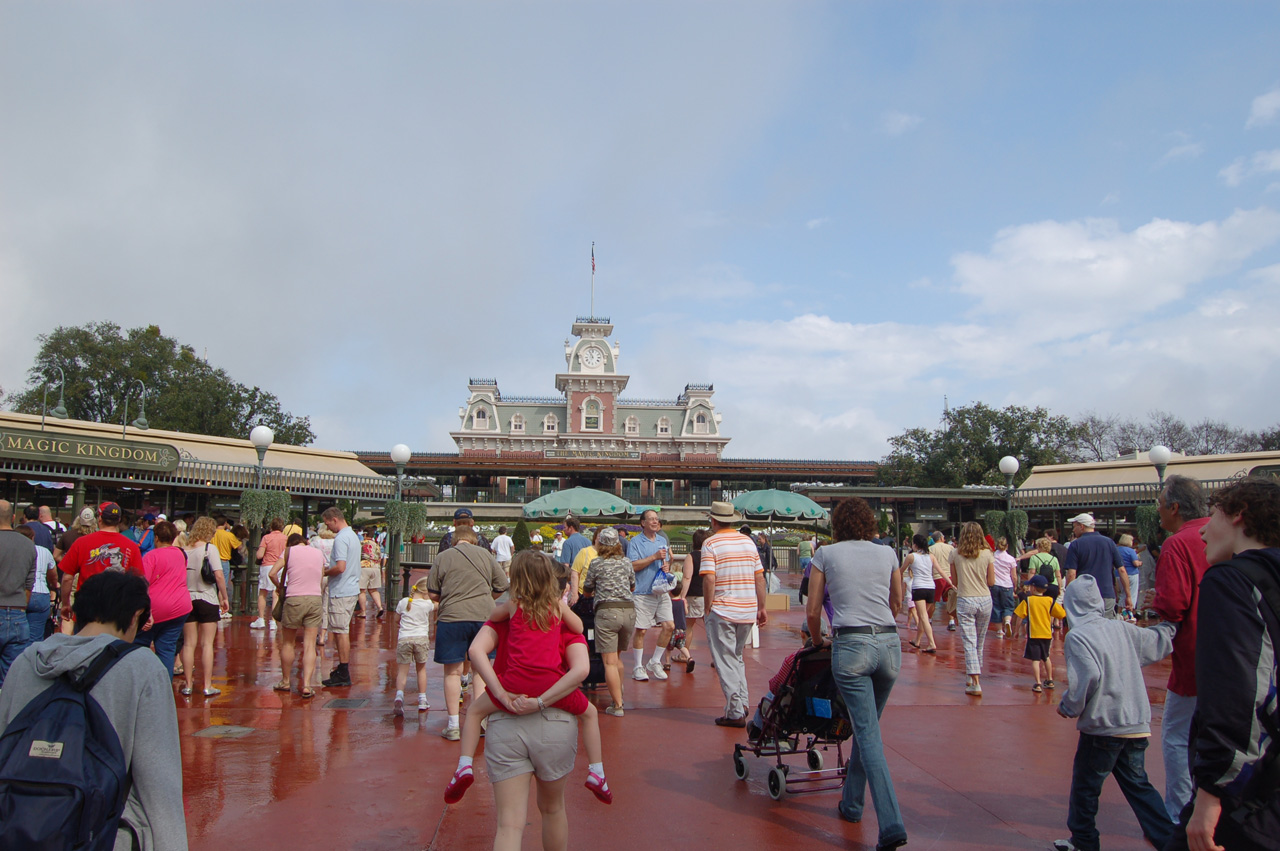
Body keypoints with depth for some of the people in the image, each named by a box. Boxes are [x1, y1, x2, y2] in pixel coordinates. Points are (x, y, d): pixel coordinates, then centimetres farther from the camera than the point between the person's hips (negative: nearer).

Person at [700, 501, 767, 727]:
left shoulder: (711, 543, -7)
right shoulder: (748, 541, 8)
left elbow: (709, 579, -16)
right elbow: (759, 577, 8)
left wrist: (707, 609, -6)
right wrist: (761, 607, 13)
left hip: (722, 610, -5)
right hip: (748, 610, 6)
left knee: (726, 662, 3)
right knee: (737, 657, 22)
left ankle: (735, 713, 5)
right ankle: (742, 703, 19)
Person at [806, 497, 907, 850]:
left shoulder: (826, 554, 3)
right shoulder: (887, 553, 12)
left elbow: (812, 611, 3)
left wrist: (818, 640, 21)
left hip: (851, 646, -4)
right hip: (890, 643, 4)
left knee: (868, 735, -2)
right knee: (866, 727, 19)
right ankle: (851, 804, 32)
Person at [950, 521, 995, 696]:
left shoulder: (955, 554, -4)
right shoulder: (987, 554, -3)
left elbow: (954, 581, 3)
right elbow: (991, 581, 2)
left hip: (965, 601, -2)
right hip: (985, 600, 2)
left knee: (969, 643, -3)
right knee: (980, 643, 16)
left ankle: (976, 683, -12)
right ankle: (975, 677, 29)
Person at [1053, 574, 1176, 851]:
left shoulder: (1077, 637, -14)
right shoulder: (1122, 628, 4)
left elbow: (1089, 676, -24)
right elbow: (1159, 641, 16)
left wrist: (1068, 708, -10)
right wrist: (1171, 624, 36)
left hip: (1103, 726, -6)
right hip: (1137, 724, 6)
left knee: (1085, 785, 10)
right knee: (1137, 784, 17)